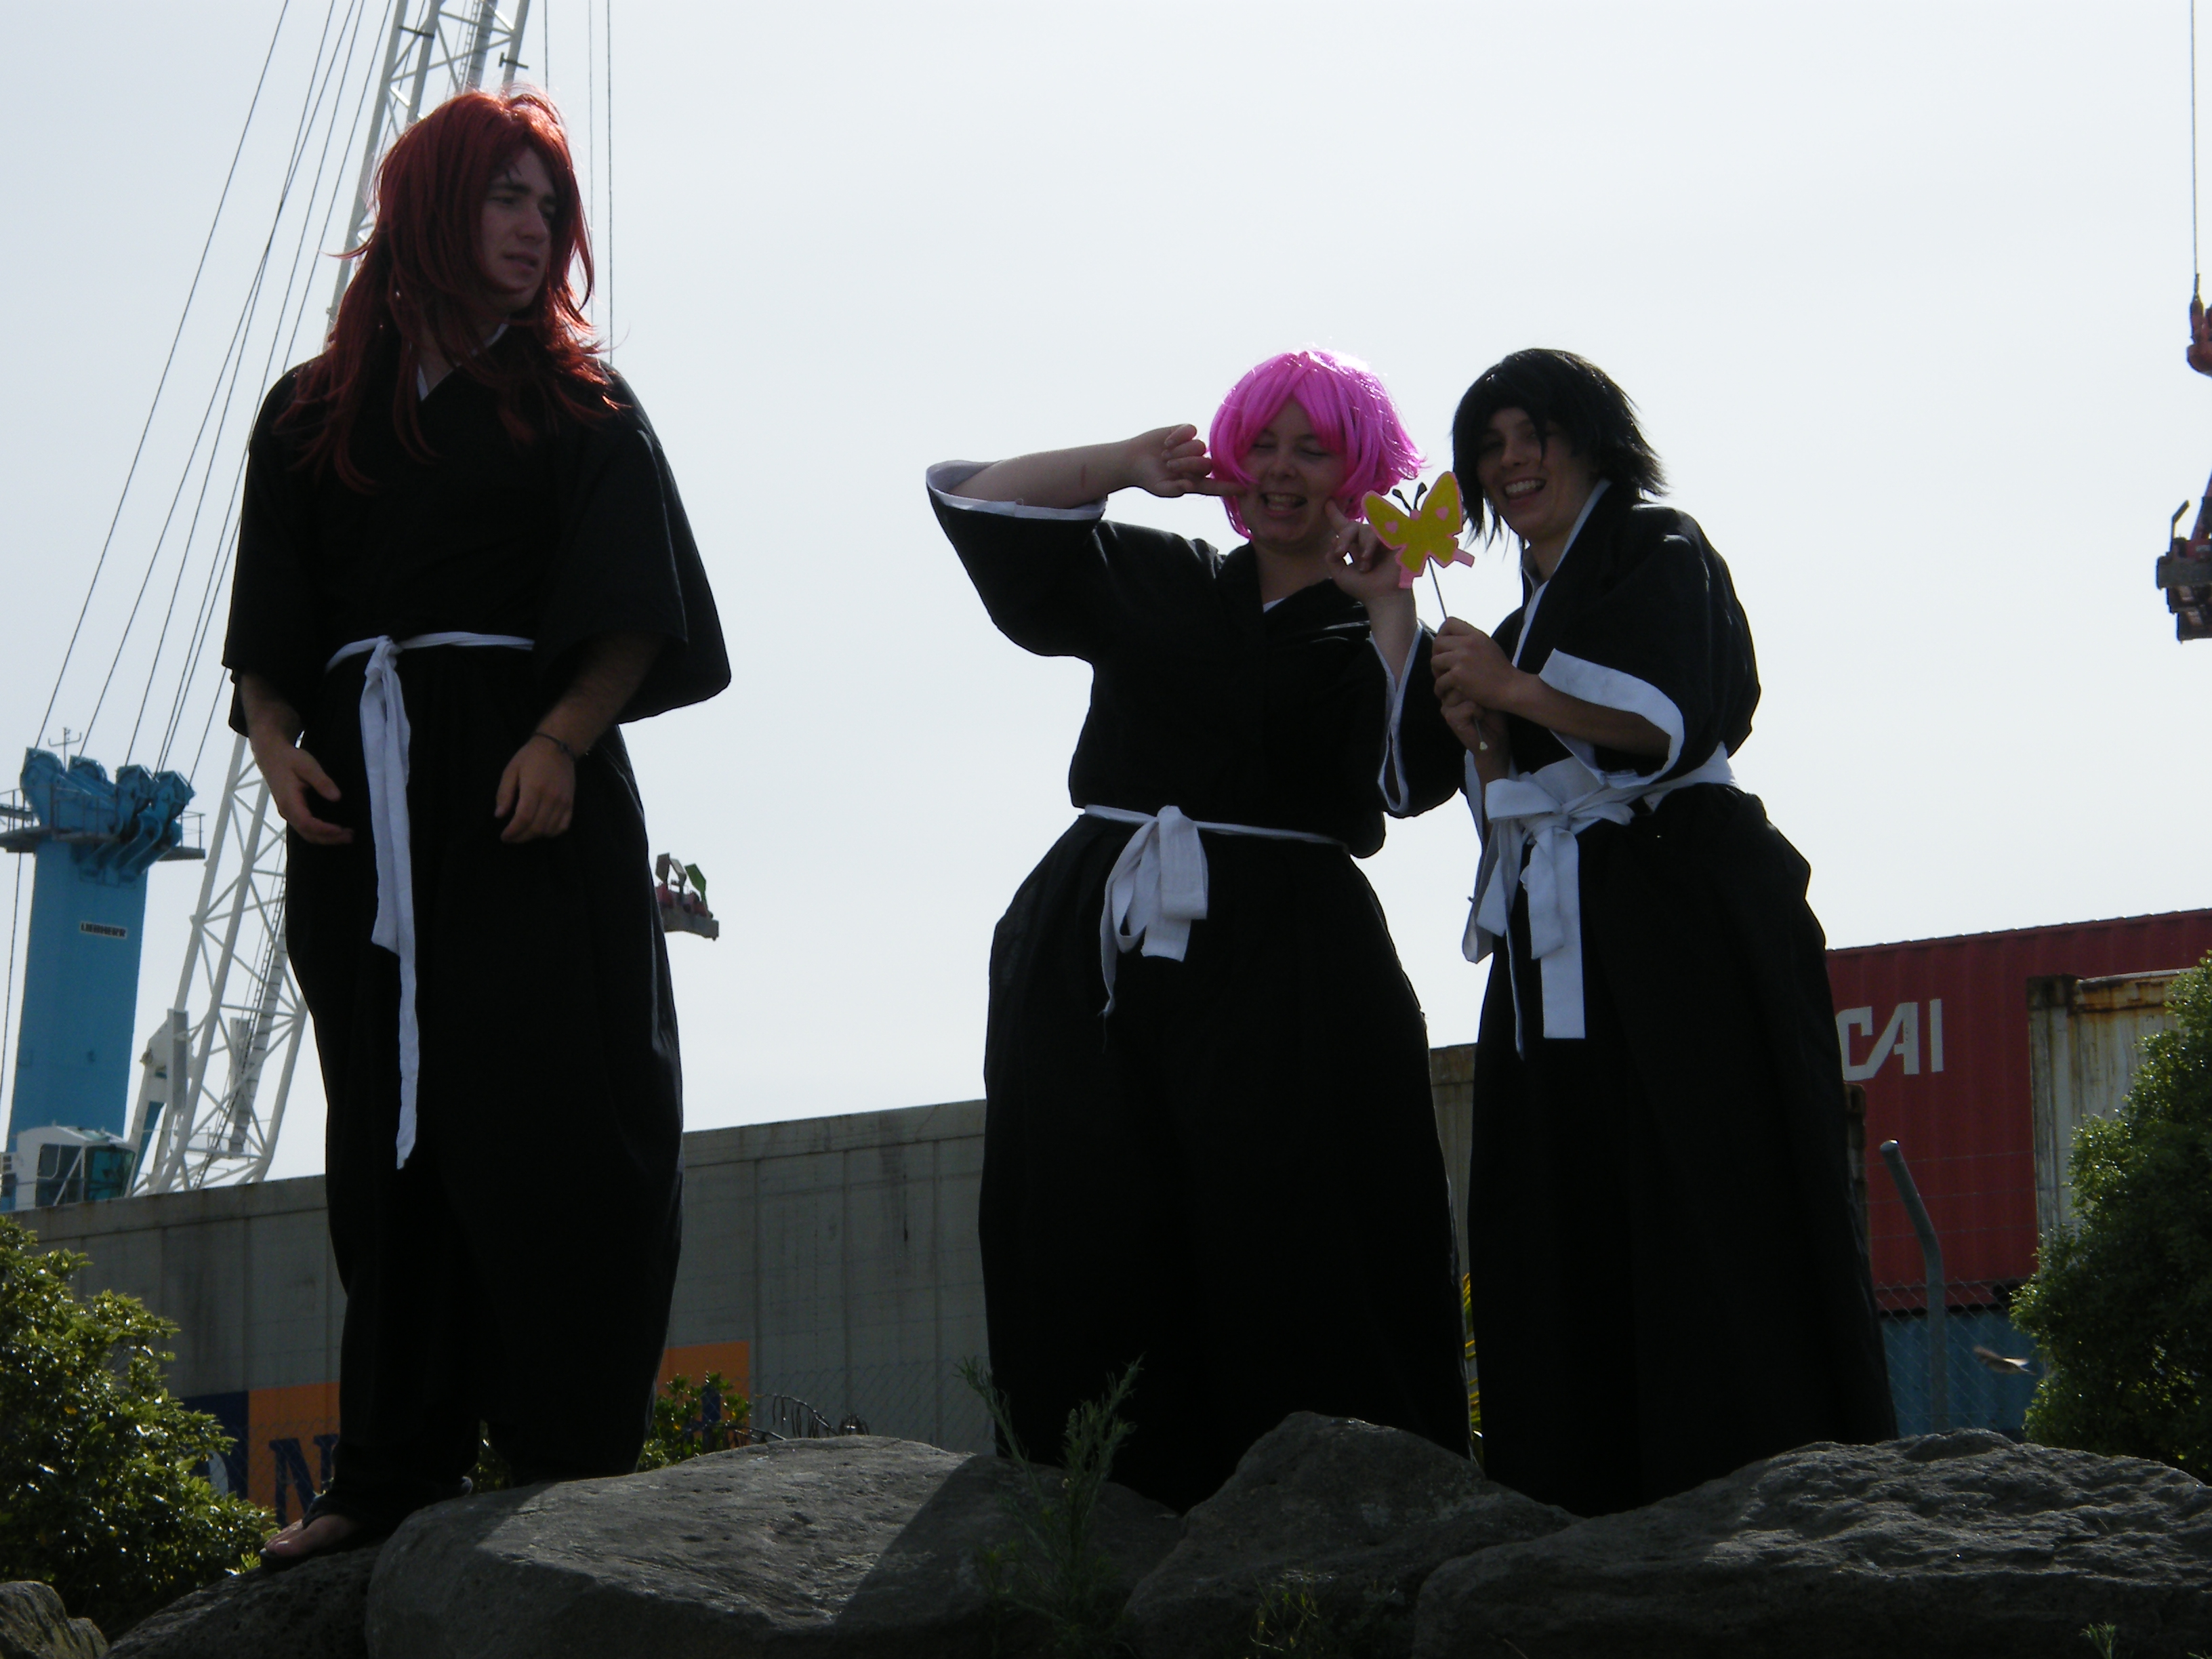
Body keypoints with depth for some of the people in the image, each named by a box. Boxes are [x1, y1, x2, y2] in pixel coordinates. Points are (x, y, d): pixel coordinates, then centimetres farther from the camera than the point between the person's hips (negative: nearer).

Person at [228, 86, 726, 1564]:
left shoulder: (575, 402, 10)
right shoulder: (313, 414, 16)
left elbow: (631, 614, -1)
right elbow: (266, 631, 11)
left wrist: (558, 741, -17)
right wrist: (279, 746, -8)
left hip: (529, 789, -3)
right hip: (366, 803, 3)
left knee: (542, 1115, -8)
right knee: (391, 1128, 2)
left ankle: (578, 1473, -9)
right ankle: (396, 1470, 3)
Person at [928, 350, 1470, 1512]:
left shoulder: (1373, 631, 11)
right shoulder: (1151, 583, 18)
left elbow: (1408, 773, -7)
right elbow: (976, 502, 17)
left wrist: (1388, 606, -5)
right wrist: (1126, 464, 6)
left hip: (1281, 973, -3)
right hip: (1096, 953, 3)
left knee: (1292, 1264, -9)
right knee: (1093, 1262, -2)